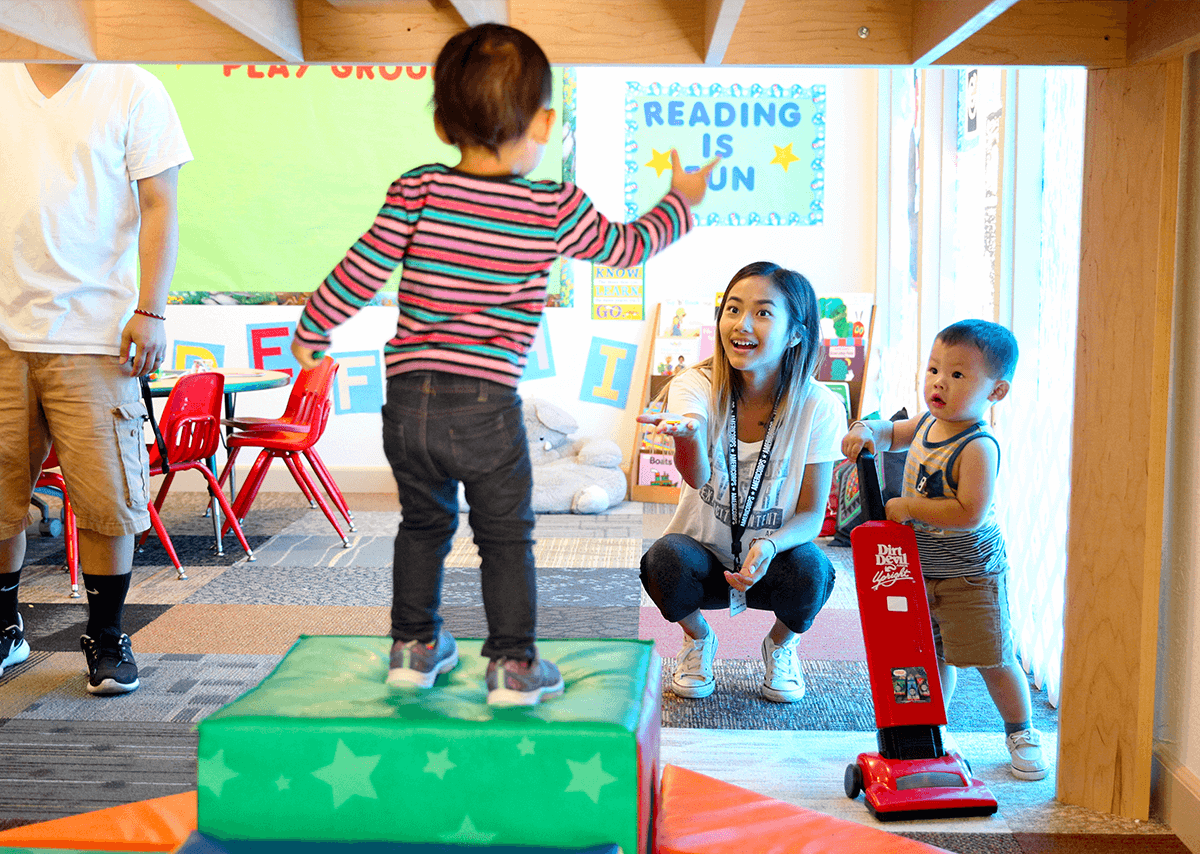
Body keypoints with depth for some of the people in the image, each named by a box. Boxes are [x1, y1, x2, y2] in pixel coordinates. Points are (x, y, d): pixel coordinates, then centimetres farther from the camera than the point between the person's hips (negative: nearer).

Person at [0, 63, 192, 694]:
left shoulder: (134, 90, 4)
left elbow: (158, 207, 1)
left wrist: (151, 311, -8)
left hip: (94, 332, -3)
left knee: (105, 496, -2)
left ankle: (106, 639, 15)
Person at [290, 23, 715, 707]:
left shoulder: (417, 191, -2)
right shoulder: (554, 210, -3)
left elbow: (361, 271, -2)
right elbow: (625, 247, 12)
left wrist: (311, 330, 14)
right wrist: (681, 200, 30)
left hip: (409, 399, 3)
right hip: (487, 405, -3)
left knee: (424, 524, 22)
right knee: (507, 538, 11)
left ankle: (414, 644, 31)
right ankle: (514, 664, 14)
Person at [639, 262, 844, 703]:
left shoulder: (818, 407, -14)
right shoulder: (695, 385, -15)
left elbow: (812, 514, -11)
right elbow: (697, 477, -35)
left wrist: (769, 545, -33)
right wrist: (689, 431, -58)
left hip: (773, 562, 0)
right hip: (705, 555, 0)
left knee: (809, 569, -31)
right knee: (666, 560, -31)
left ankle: (781, 644, 6)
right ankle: (698, 638, 5)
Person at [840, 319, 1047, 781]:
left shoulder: (977, 447, -25)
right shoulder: (926, 423, 0)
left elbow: (969, 513, -32)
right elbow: (893, 433, 20)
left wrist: (909, 506, -25)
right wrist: (868, 430, -4)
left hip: (970, 574, -7)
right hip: (923, 570, 7)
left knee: (992, 660, 3)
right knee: (933, 657, 15)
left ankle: (1021, 732, 24)